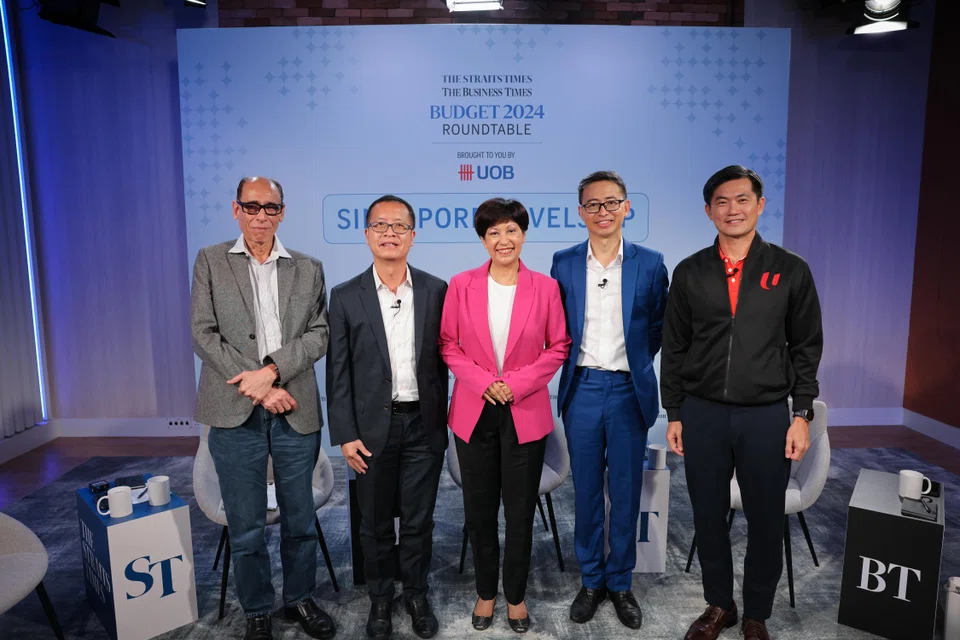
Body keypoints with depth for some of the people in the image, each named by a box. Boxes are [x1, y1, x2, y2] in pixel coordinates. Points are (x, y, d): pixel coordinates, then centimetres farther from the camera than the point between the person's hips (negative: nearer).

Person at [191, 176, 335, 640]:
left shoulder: (308, 268, 8)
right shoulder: (210, 261, 5)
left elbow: (319, 334, 0)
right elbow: (204, 335, -3)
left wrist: (271, 370, -14)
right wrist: (257, 388, -11)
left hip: (296, 411, 2)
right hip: (235, 412, -1)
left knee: (300, 518, 13)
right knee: (245, 526, 10)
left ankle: (300, 599, 34)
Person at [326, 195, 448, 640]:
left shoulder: (435, 290, 0)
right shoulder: (346, 297, -3)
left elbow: (442, 359, 3)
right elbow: (338, 372, -2)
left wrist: (441, 420, 2)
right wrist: (345, 435, -6)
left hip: (423, 424, 1)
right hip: (372, 427, 0)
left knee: (419, 519, 13)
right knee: (376, 522, 15)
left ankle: (416, 594, 35)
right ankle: (380, 598, 36)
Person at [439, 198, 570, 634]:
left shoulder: (545, 287, -2)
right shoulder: (462, 285, -1)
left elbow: (558, 347, -1)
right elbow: (448, 343, 1)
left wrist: (517, 382, -12)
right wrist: (483, 381, -13)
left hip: (525, 414, -1)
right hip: (474, 413, 1)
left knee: (520, 511, 9)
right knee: (479, 511, 12)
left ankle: (516, 595, 30)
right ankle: (486, 592, 33)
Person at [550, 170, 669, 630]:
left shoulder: (650, 263, -2)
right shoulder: (564, 263, 1)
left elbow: (659, 326, 7)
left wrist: (636, 362, 6)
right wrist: (574, 362, 4)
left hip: (629, 391, 0)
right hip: (581, 390, 1)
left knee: (626, 493, 10)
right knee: (586, 491, 11)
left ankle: (621, 583, 28)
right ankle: (591, 580, 29)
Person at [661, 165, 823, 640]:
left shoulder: (790, 271, 0)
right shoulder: (689, 273, 3)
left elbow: (806, 346, 3)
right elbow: (674, 348, 6)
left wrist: (802, 415, -2)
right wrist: (674, 414, 4)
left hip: (767, 415, -1)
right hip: (703, 414, 1)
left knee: (765, 523, 10)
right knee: (708, 518, 12)